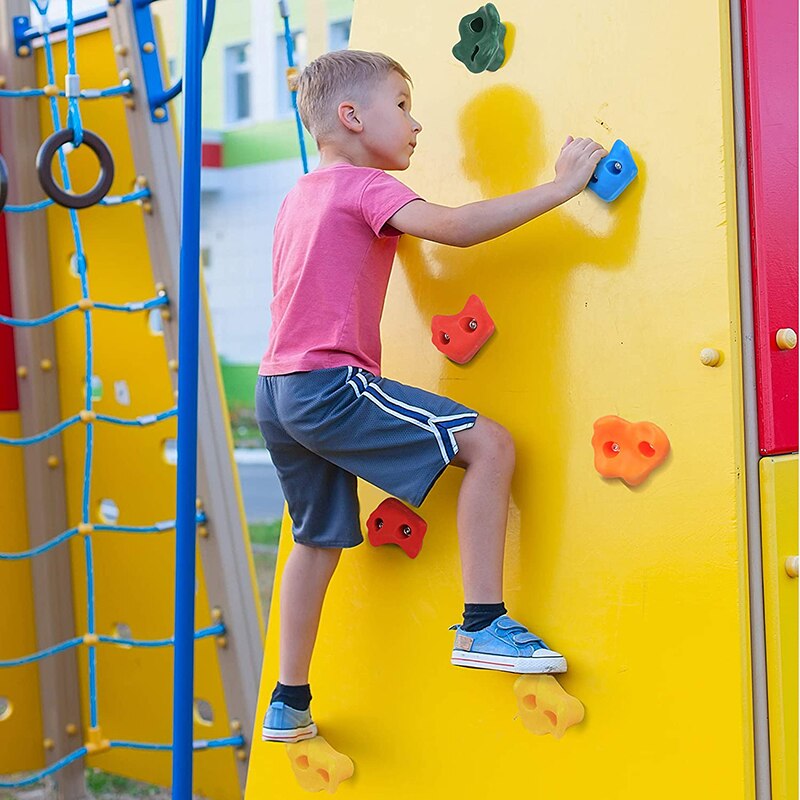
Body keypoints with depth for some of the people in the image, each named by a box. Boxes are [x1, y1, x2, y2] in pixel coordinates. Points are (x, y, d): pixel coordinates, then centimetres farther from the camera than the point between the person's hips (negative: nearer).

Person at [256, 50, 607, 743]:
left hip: (279, 392, 10)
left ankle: (289, 705, 25)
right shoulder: (364, 186, -6)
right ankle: (482, 625, -11)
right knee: (488, 443, -11)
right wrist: (562, 186, -18)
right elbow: (456, 227, -22)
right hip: (333, 383, -9)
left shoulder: (300, 196, 20)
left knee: (321, 537, 21)